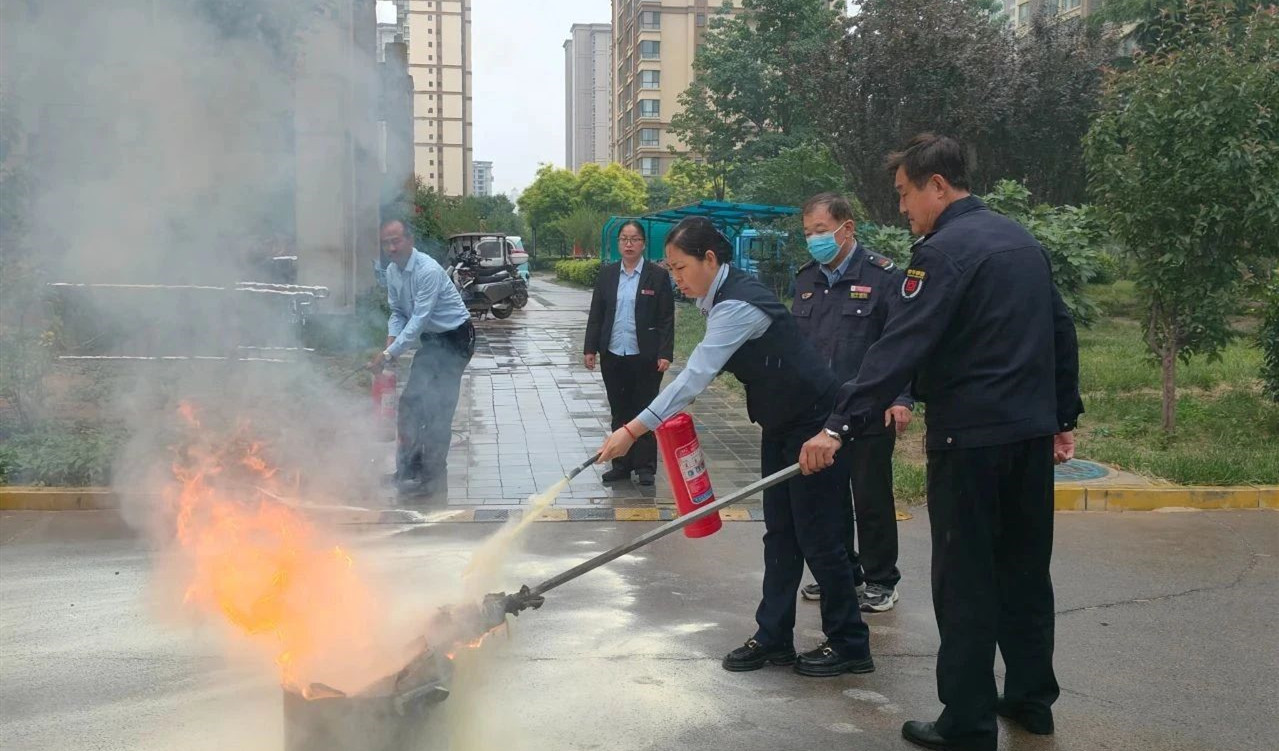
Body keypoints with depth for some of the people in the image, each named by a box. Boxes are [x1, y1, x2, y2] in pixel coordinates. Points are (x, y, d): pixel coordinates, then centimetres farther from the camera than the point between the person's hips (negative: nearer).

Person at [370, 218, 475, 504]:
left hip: (455, 338, -8)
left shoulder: (428, 270, -26)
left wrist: (390, 354, -31)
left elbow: (419, 319, -29)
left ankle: (432, 479, -2)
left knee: (439, 408, -10)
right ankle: (410, 470, 15)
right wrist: (389, 345, -10)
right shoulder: (392, 271, 0)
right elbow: (398, 313, 8)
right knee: (412, 402, 6)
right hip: (431, 339, 8)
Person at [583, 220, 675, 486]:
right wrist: (590, 348, 2)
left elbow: (667, 319, -4)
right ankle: (621, 465, 17)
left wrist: (665, 354, -11)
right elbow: (596, 314, 9)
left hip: (645, 357, -3)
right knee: (620, 412, 10)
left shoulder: (658, 276, -3)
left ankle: (645, 467, 11)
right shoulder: (606, 275, 7)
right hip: (613, 356, 3)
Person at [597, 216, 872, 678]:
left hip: (814, 422, -10)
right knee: (780, 533, 11)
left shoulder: (737, 305, -26)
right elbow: (703, 371, 12)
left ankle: (849, 644, 12)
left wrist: (634, 430, -35)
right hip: (781, 421, 10)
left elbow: (697, 375, -33)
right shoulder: (719, 297, 4)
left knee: (816, 535, -2)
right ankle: (773, 639, 18)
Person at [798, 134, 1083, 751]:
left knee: (965, 583, 0)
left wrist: (841, 426, -25)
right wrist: (1064, 416, 24)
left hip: (969, 438, -8)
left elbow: (900, 348, -23)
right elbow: (1061, 331, 18)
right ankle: (1032, 698, 30)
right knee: (1024, 569, 18)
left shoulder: (944, 250, -13)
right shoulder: (1021, 239, 13)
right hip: (1033, 433, 9)